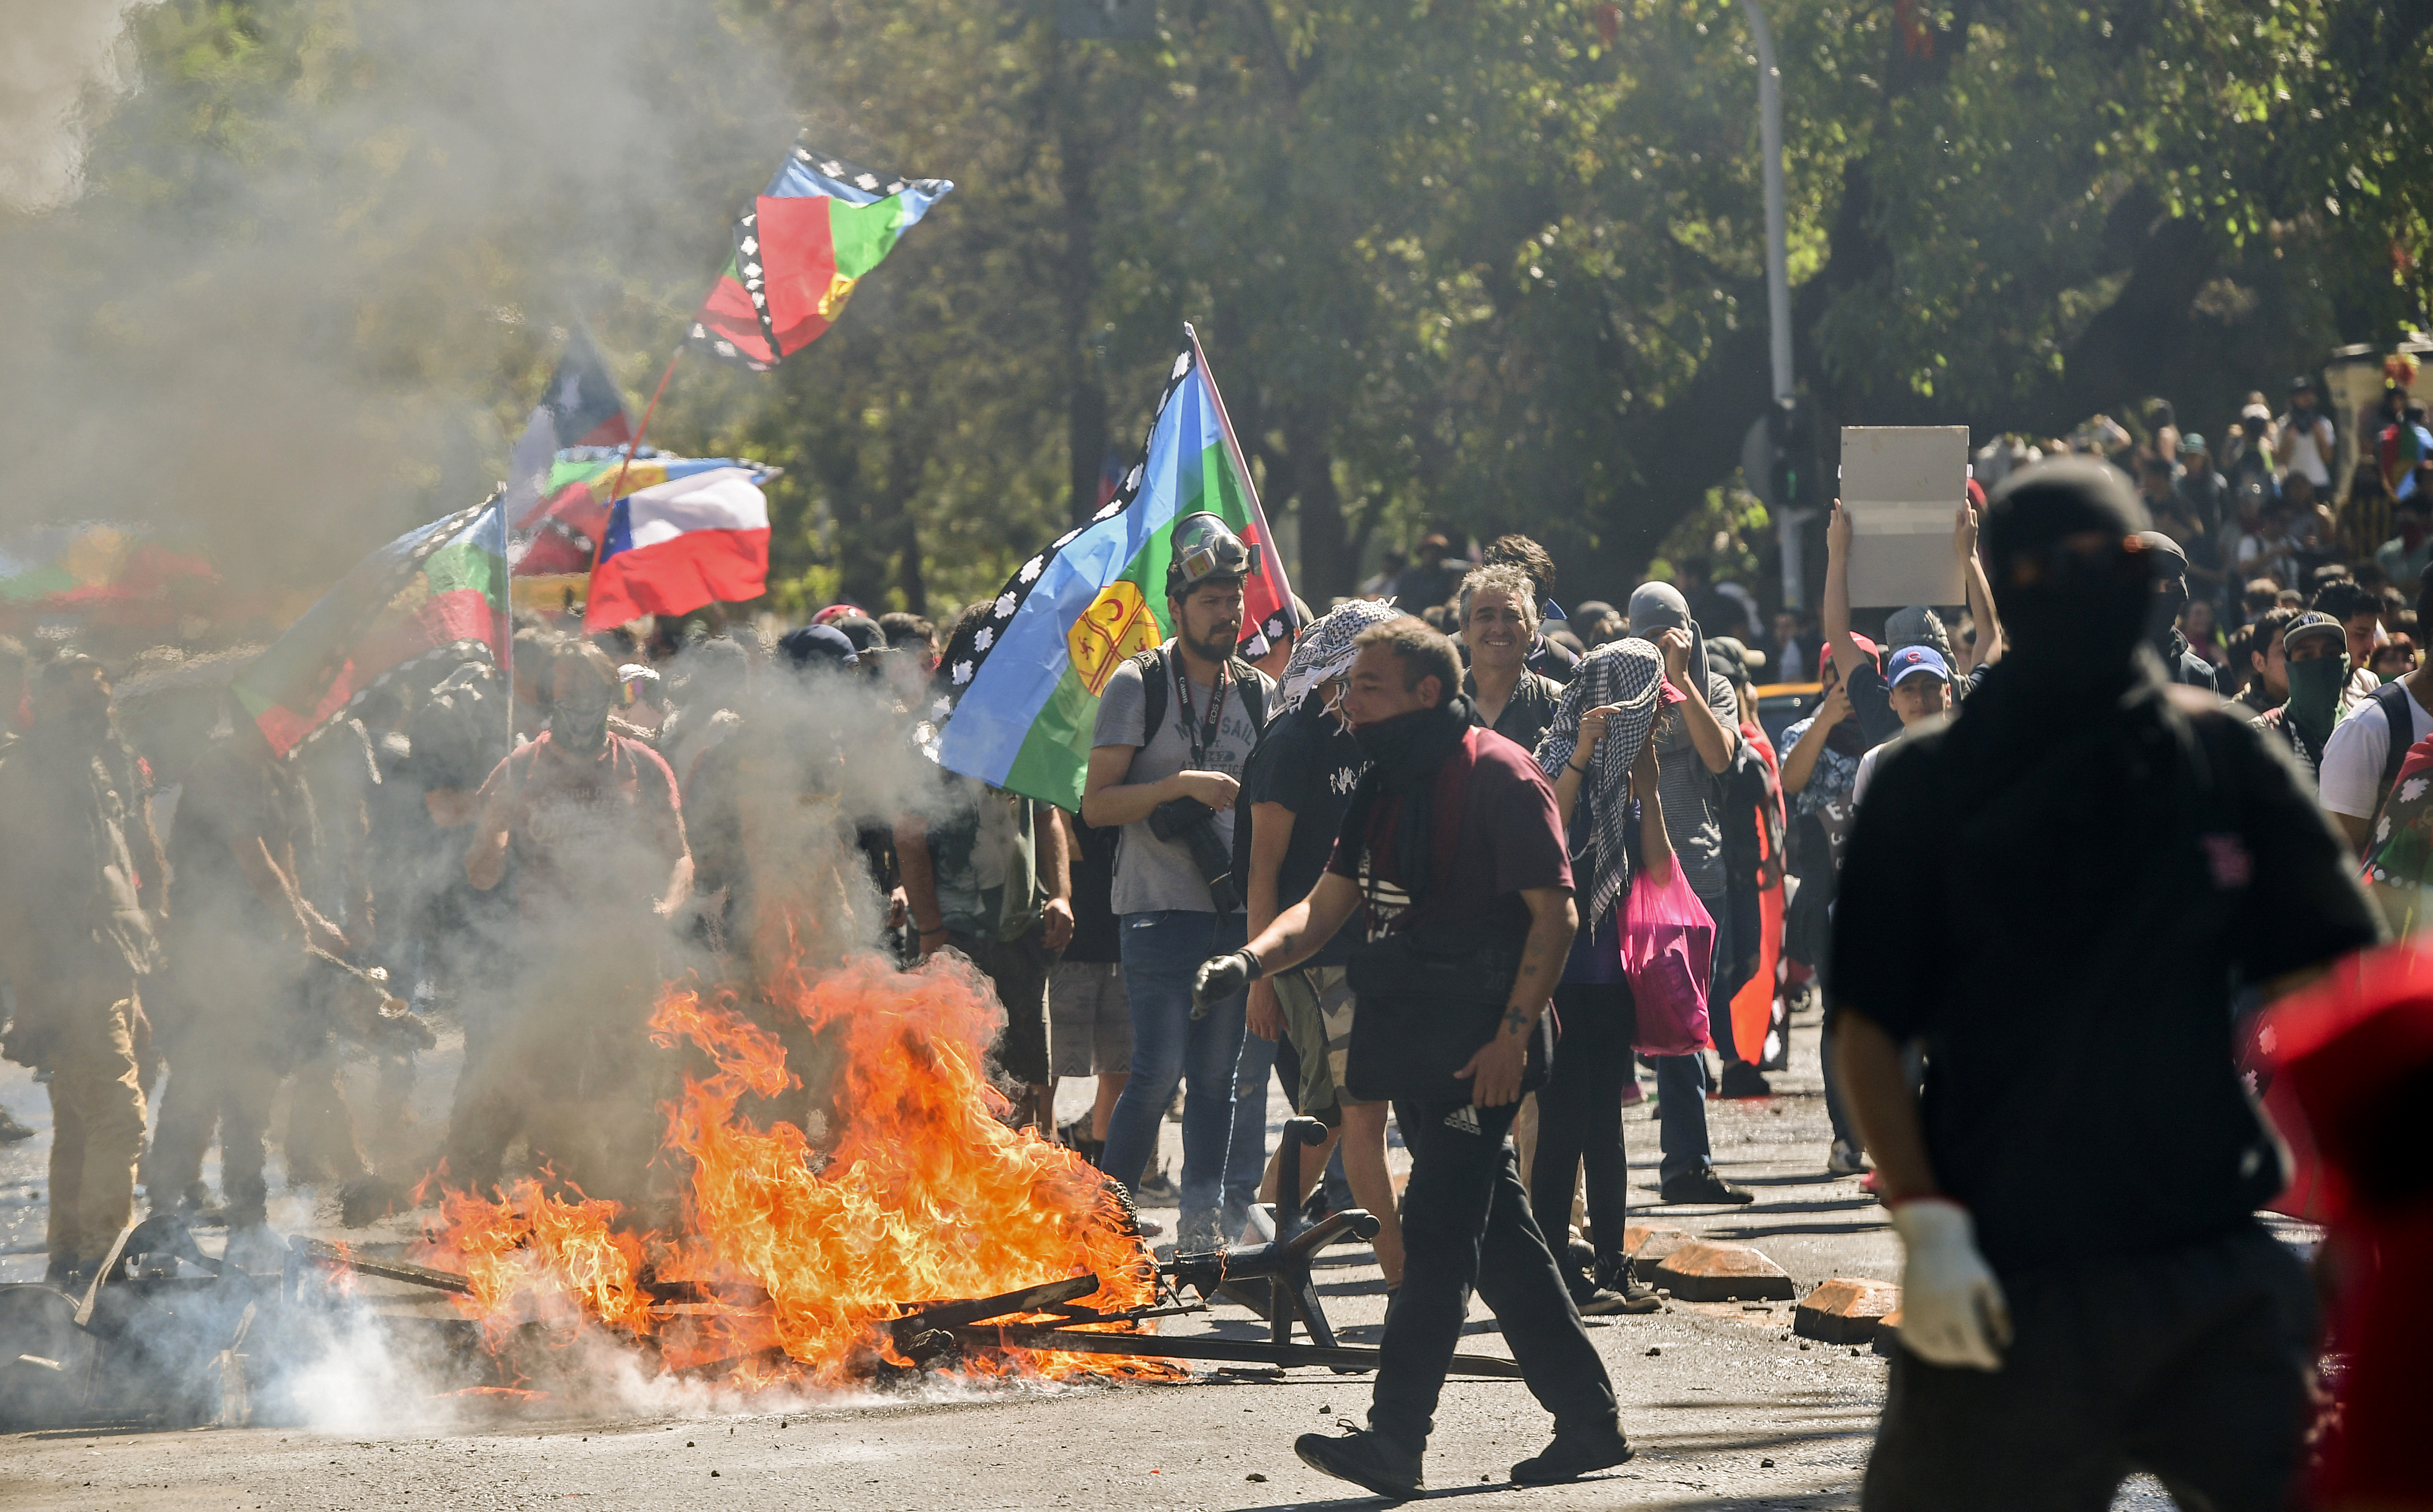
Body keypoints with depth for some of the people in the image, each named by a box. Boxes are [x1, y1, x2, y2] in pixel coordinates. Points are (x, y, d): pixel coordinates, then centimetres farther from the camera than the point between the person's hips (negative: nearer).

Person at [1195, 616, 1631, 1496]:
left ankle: (1395, 1440, -15)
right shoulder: (1387, 788, 15)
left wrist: (1513, 1035, -21)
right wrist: (1251, 962, -4)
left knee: (1437, 1230, -12)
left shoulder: (1498, 777, -11)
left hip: (1480, 1048, -9)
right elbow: (1327, 906, 15)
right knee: (1498, 1235, 11)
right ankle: (1589, 1422, 17)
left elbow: (1554, 913, -14)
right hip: (1415, 1042, 9)